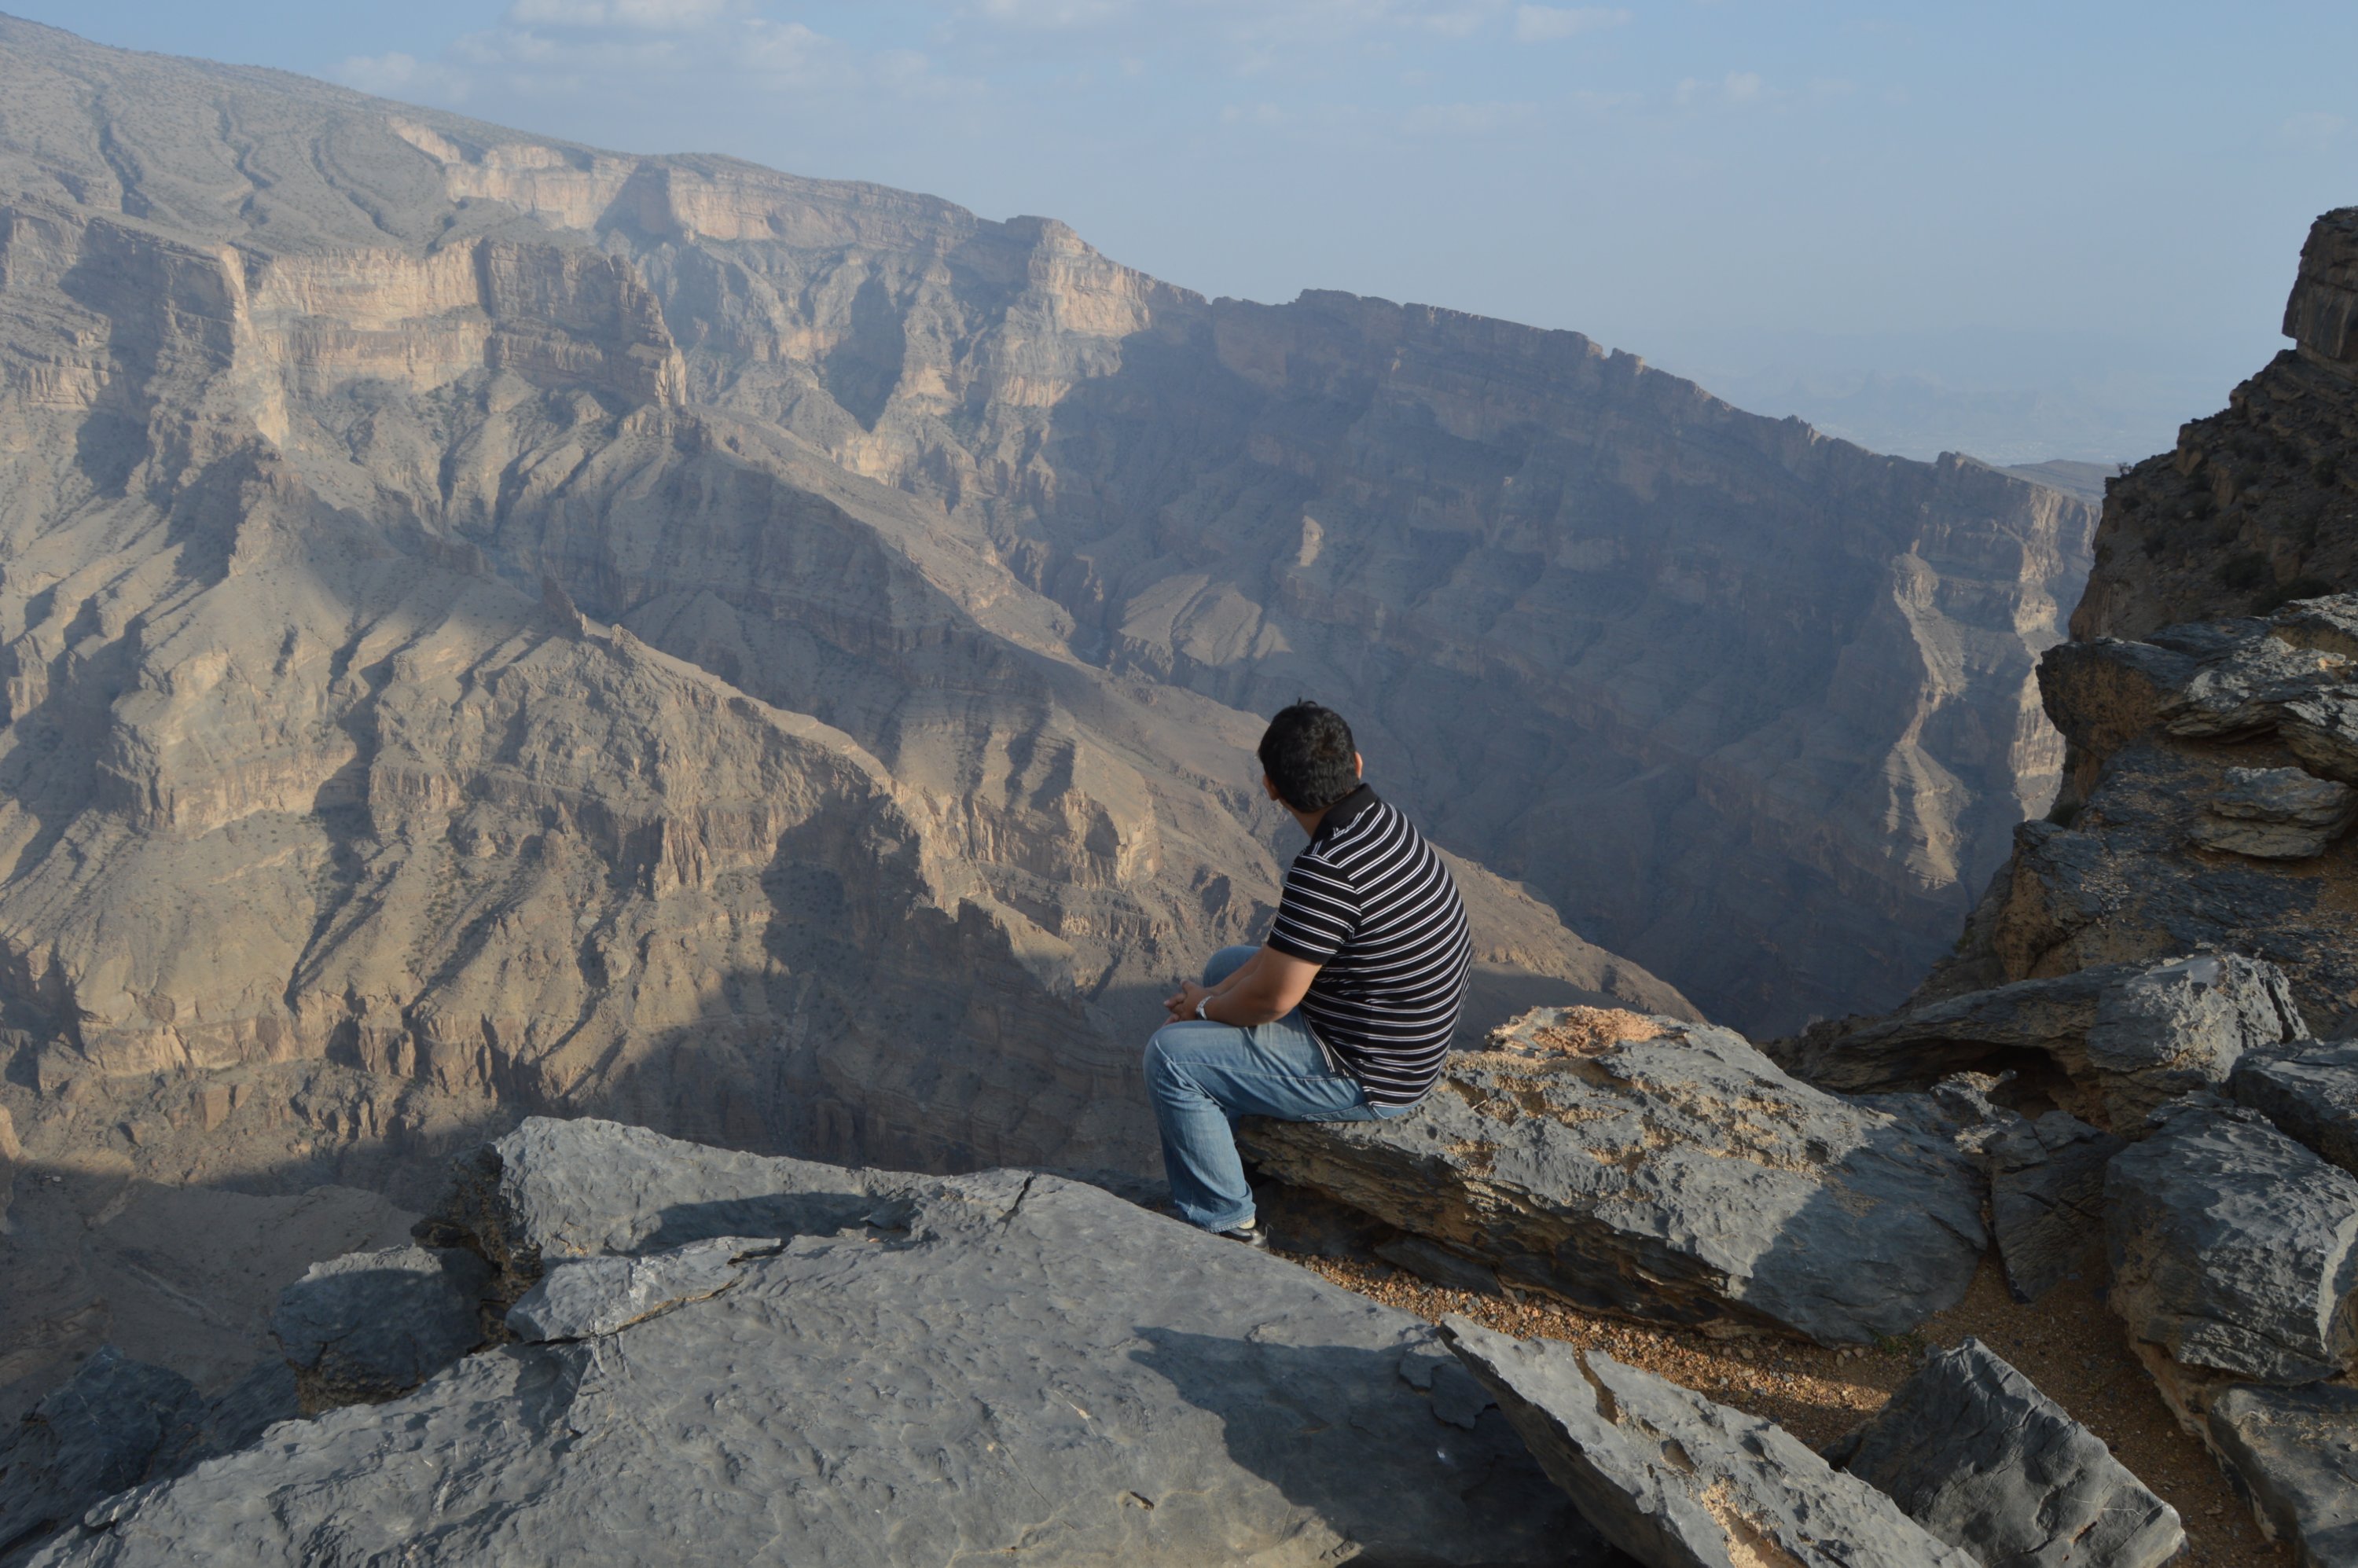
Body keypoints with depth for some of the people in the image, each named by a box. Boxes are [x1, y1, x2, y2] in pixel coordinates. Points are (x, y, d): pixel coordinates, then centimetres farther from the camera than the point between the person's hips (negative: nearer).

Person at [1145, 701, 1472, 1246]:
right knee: (1225, 964, 24)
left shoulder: (1329, 869, -32)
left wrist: (1205, 1007, -5)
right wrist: (1218, 992, 1)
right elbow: (1289, 941, 8)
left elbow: (1271, 998, -26)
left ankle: (1225, 1226, 4)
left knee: (1170, 1054, -9)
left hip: (1365, 1078, -10)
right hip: (1402, 1038, 10)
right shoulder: (1383, 820, -1)